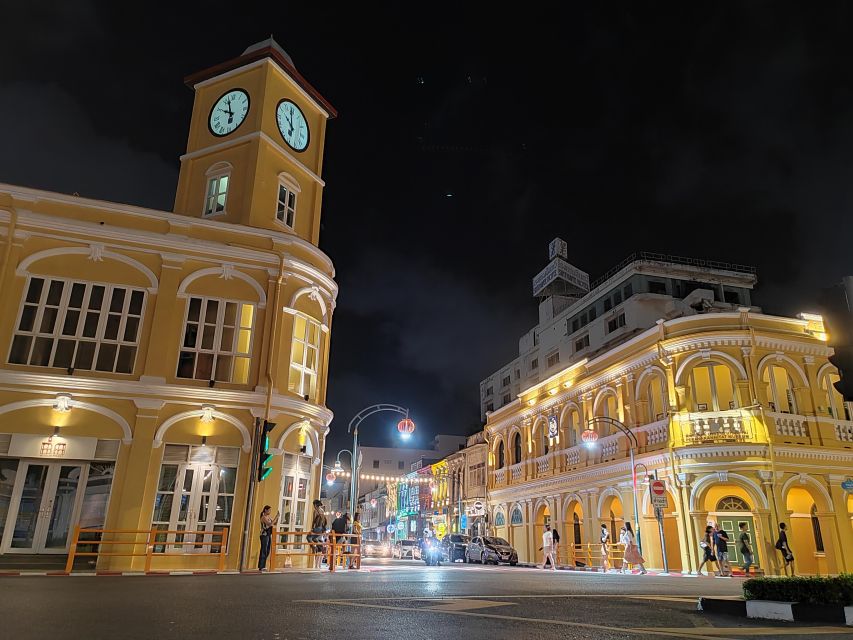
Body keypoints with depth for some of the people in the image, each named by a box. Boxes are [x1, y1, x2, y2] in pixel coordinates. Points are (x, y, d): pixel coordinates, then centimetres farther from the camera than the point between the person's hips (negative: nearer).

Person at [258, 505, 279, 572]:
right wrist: (276, 517, -21)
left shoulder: (269, 517, 11)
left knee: (267, 552, 11)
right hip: (264, 535, -8)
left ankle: (263, 566, 18)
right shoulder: (263, 517, -13)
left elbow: (275, 524, 14)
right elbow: (270, 524, -25)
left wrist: (277, 517, 1)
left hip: (269, 535, 8)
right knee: (263, 551, -6)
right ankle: (260, 567, -2)